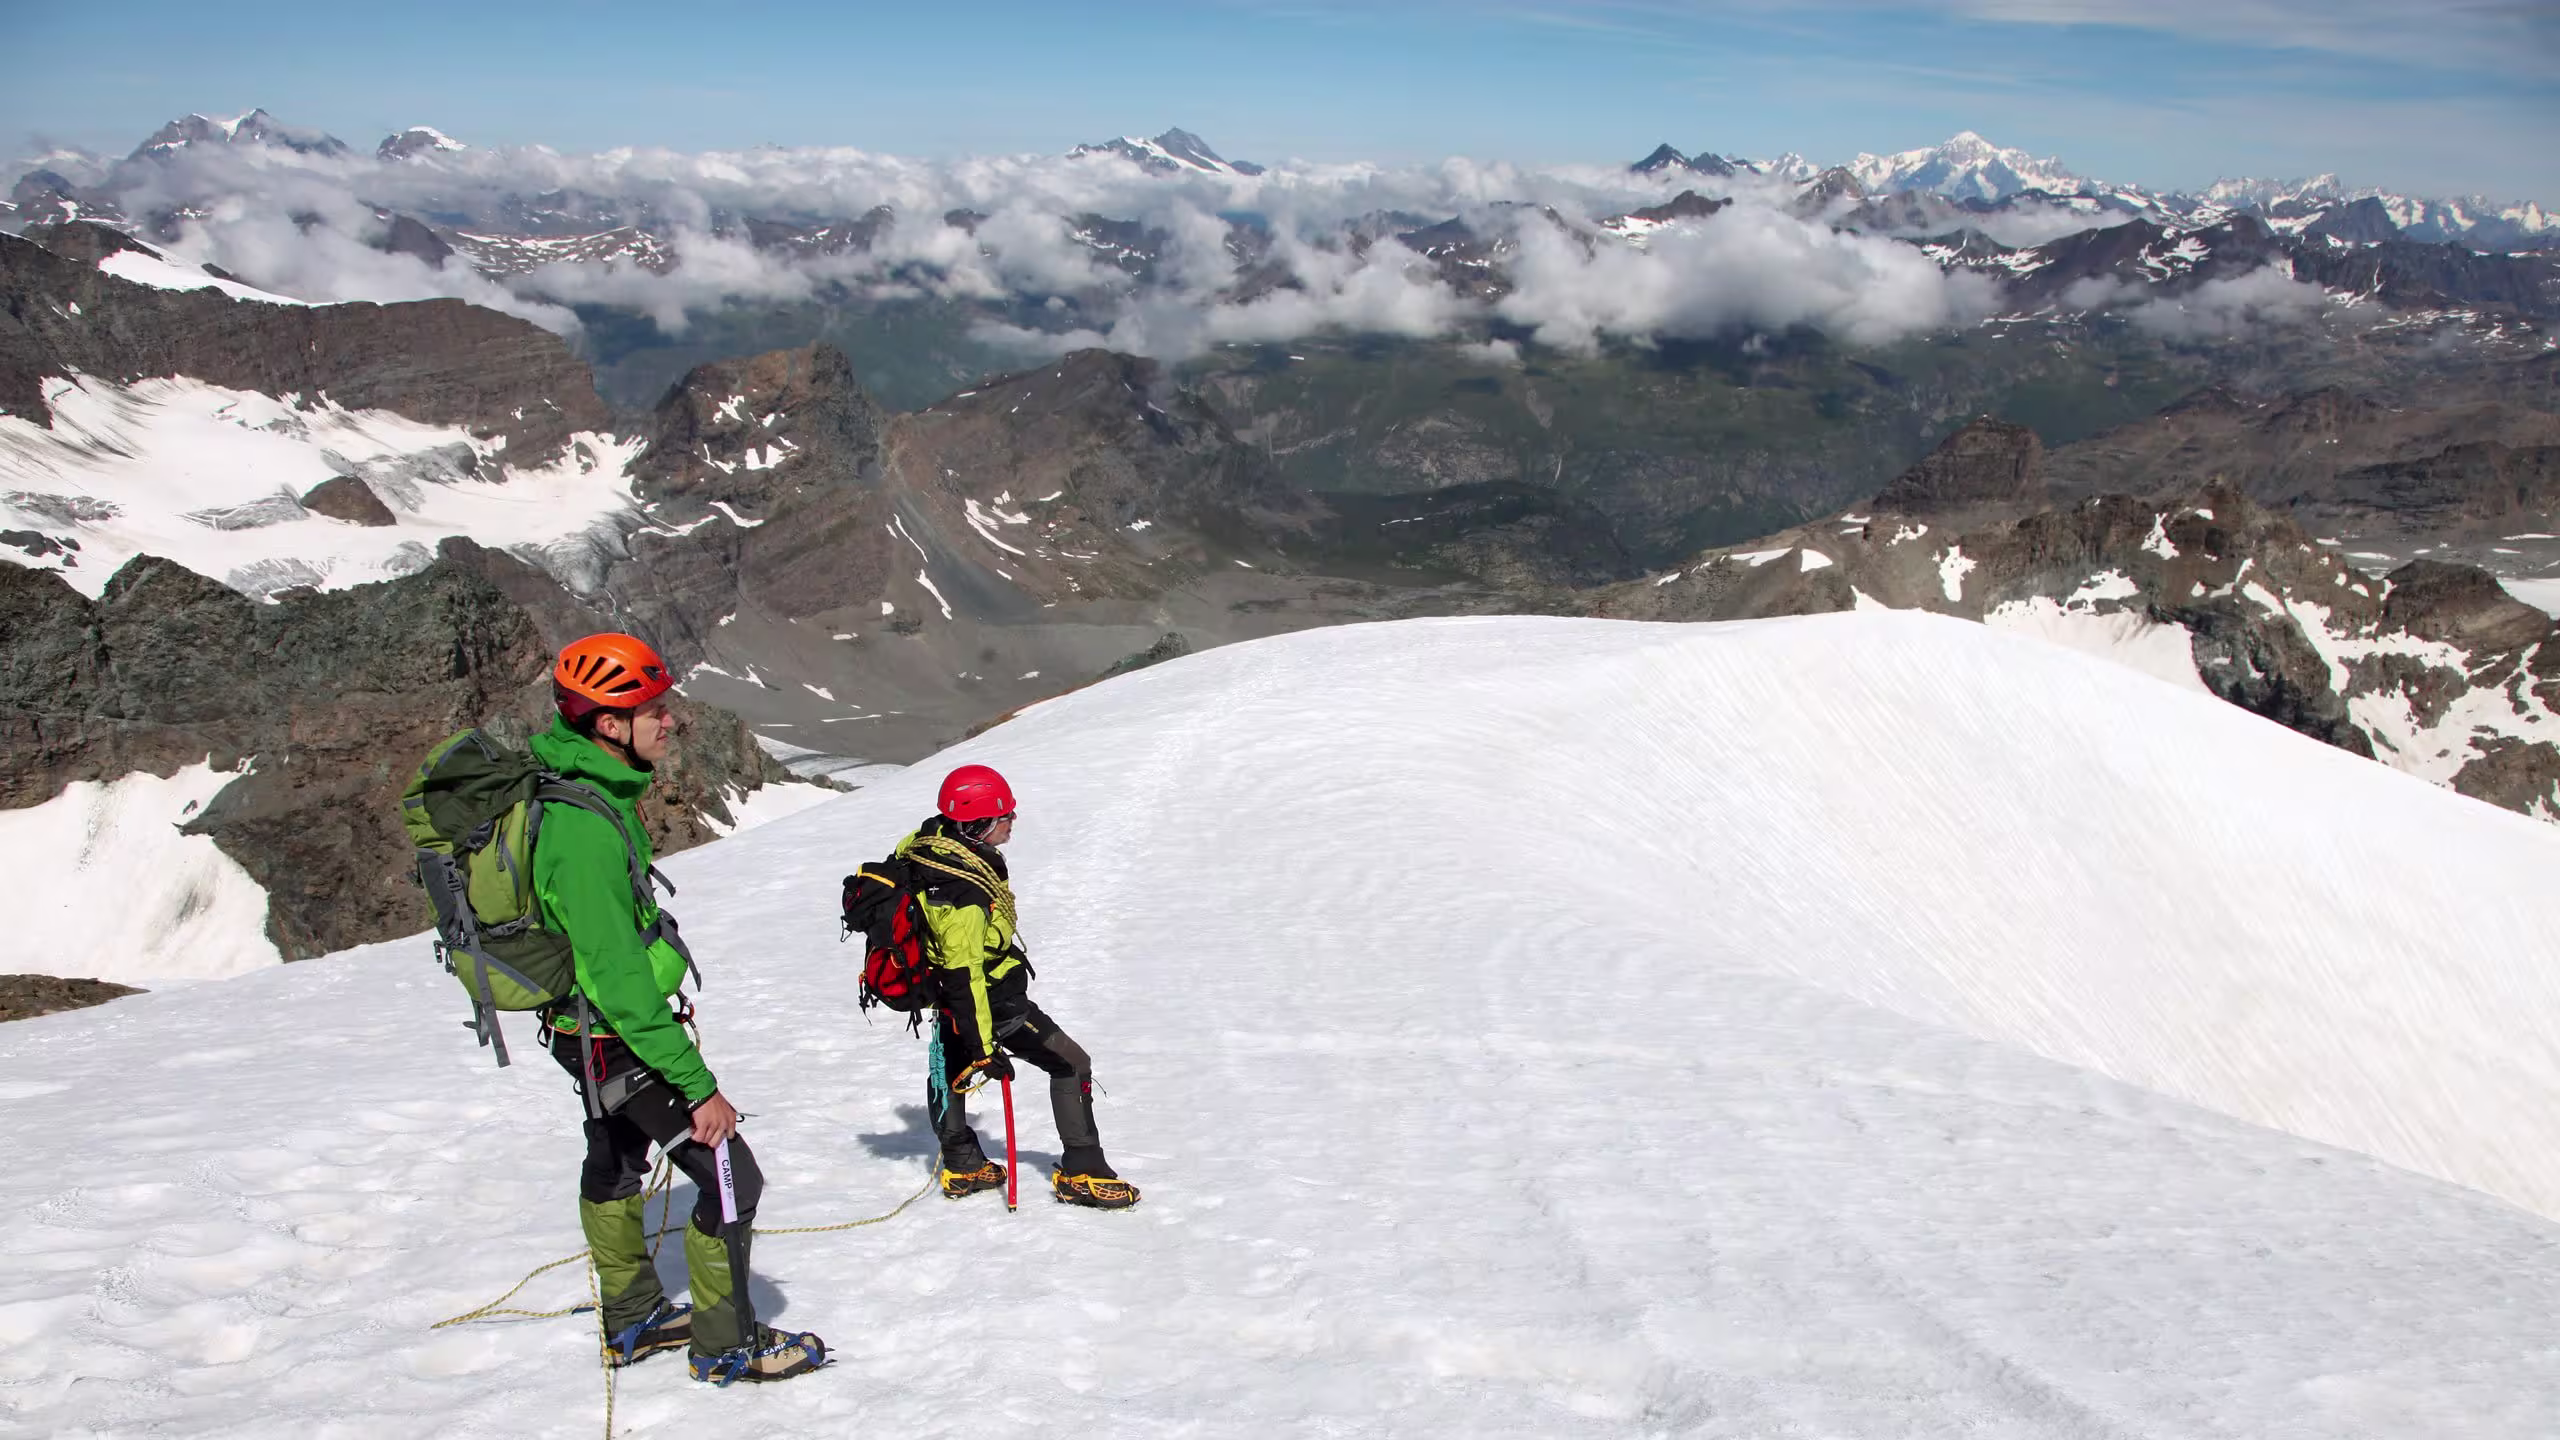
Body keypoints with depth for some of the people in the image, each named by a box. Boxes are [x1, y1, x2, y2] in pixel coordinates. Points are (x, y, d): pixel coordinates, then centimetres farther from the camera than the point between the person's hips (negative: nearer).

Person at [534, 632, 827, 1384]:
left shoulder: (572, 783, -2)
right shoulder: (586, 830, -33)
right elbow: (619, 979, -32)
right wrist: (697, 1085, -27)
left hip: (591, 1026, 11)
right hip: (619, 1038, -11)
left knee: (615, 1163, 25)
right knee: (731, 1176, -4)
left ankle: (631, 1322, 44)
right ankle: (726, 1345, 11)